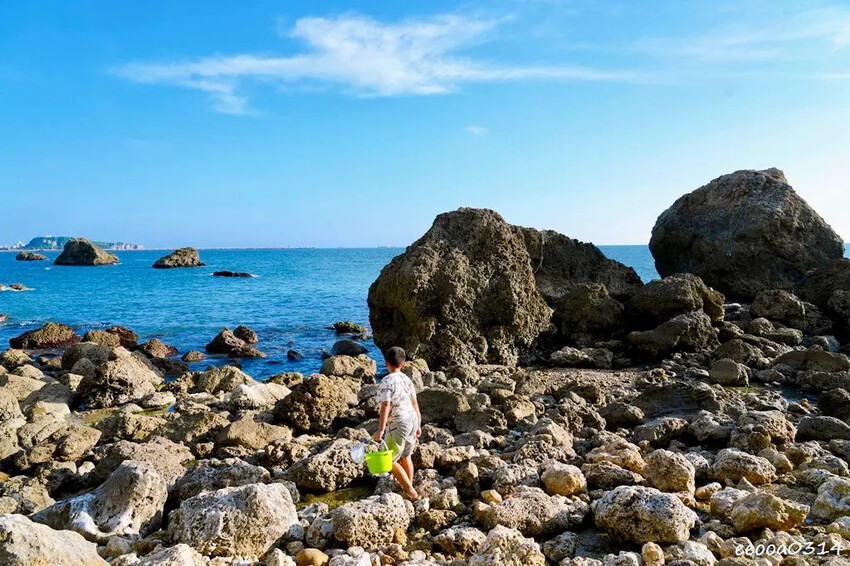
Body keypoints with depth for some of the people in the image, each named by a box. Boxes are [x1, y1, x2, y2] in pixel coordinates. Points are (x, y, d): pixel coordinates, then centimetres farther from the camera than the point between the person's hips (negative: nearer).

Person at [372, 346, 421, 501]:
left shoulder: (386, 382, -13)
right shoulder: (407, 379, 8)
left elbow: (385, 406, -22)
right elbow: (415, 403, 12)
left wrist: (380, 430, -23)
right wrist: (418, 425, 19)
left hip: (398, 424, -7)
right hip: (412, 419, 7)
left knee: (390, 460, 5)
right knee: (405, 456, 22)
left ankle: (411, 492, 4)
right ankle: (408, 487, 35)